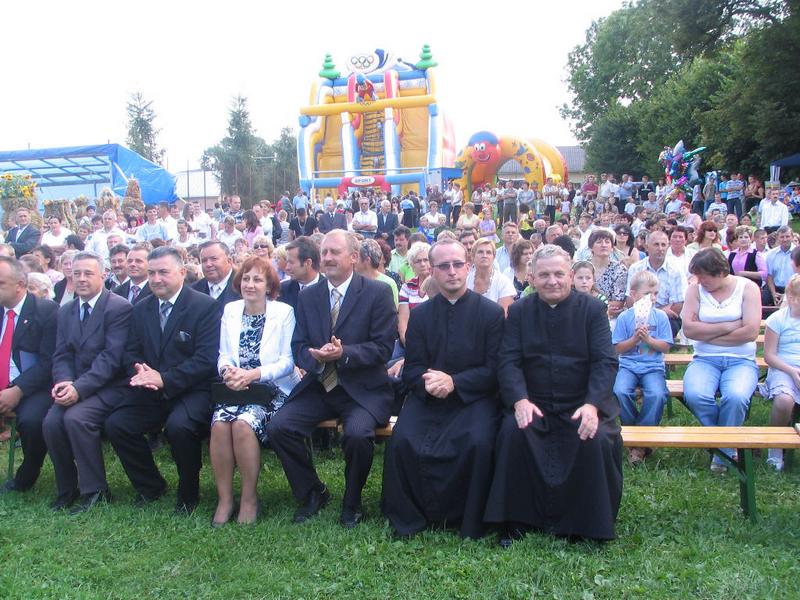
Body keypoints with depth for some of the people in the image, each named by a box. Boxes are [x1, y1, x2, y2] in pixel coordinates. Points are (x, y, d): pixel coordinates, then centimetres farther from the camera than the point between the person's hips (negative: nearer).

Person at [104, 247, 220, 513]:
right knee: (115, 425, -16)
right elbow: (131, 352, 13)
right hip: (149, 391, 6)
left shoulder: (205, 306, -7)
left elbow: (206, 359, -14)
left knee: (179, 426, -33)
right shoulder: (141, 309, 13)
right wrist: (140, 371, -11)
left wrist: (164, 379, -22)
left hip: (191, 389, -6)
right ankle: (150, 486, 9)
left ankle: (188, 493, -4)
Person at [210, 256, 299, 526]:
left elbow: (288, 361, -5)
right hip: (236, 388, 3)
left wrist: (253, 374, -18)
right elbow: (223, 355, 12)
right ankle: (224, 498, -13)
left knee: (243, 424, -30)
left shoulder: (284, 312, 0)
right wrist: (228, 370, -12)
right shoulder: (230, 311, 13)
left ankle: (249, 499, -13)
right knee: (220, 423, -27)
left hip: (271, 389, -3)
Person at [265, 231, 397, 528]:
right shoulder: (308, 296, 10)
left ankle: (352, 502, 0)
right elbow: (298, 347, 8)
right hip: (318, 386, 5)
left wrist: (343, 353, -23)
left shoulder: (378, 292, -4)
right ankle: (312, 492, 9)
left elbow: (383, 347, -9)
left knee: (358, 434, -31)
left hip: (363, 389, -4)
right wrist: (316, 357, -15)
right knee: (277, 427, -15)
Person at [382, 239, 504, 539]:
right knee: (401, 441, -23)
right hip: (427, 398, 2)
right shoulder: (420, 315, 9)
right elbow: (411, 368, 6)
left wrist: (454, 382, -19)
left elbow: (494, 370, -5)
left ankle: (469, 522, -8)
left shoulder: (491, 312, 1)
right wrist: (426, 381, -18)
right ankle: (408, 518, -1)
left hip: (475, 397, -2)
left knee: (478, 442, -30)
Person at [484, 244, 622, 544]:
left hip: (582, 404, 0)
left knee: (599, 439, -28)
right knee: (512, 431, -28)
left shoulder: (593, 309, 2)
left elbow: (605, 361, -6)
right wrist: (520, 400, -21)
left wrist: (592, 404, -22)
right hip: (533, 402, 1)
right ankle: (517, 518, -11)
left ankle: (589, 522, -6)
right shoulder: (519, 311, 6)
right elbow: (508, 361, -2)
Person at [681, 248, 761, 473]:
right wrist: (728, 326, -8)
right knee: (695, 396, -30)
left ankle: (723, 452, -9)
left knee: (735, 397, -33)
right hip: (705, 360, 1)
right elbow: (688, 329, -7)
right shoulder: (695, 290, 5)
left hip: (741, 360, -1)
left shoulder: (747, 288, 1)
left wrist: (707, 335, -6)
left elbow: (750, 332, -10)